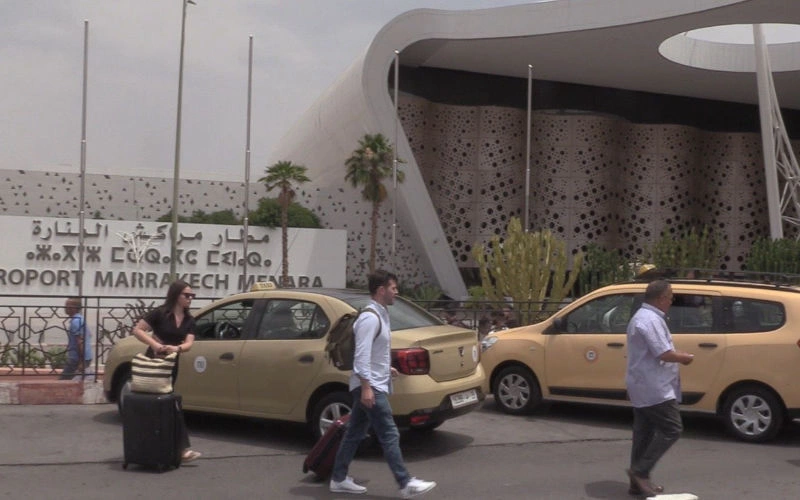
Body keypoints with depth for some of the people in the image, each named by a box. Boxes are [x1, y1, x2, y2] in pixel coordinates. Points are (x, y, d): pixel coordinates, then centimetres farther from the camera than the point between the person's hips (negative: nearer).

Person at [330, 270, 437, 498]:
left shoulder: (380, 315, 14)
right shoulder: (369, 318, -18)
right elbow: (361, 355, -24)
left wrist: (386, 369, 22)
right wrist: (366, 387, -27)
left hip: (374, 385, 10)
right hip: (370, 387, -10)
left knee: (354, 433, 14)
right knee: (390, 436, -7)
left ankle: (338, 479, 21)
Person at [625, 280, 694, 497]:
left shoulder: (642, 316, 17)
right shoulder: (651, 320, -19)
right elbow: (665, 354, -23)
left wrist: (678, 356, 11)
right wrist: (685, 357, -6)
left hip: (643, 386, 11)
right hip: (654, 388, -11)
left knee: (643, 433, 12)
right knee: (672, 429, -6)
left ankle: (638, 482, 15)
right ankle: (640, 471, -6)